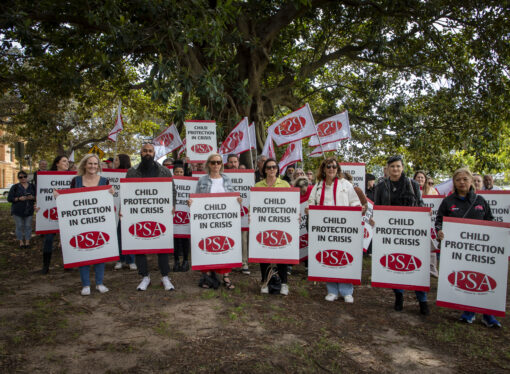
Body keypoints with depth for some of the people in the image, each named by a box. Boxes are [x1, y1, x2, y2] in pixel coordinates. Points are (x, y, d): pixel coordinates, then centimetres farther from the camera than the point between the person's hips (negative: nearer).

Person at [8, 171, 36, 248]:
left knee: (28, 226, 5)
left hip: (29, 210, 2)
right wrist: (19, 199, -19)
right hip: (17, 211, -2)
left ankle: (27, 242, 16)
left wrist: (32, 197, -12)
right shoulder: (15, 187, -1)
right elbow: (9, 198, -3)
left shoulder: (32, 186, 7)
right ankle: (21, 242, 15)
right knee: (19, 226, 4)